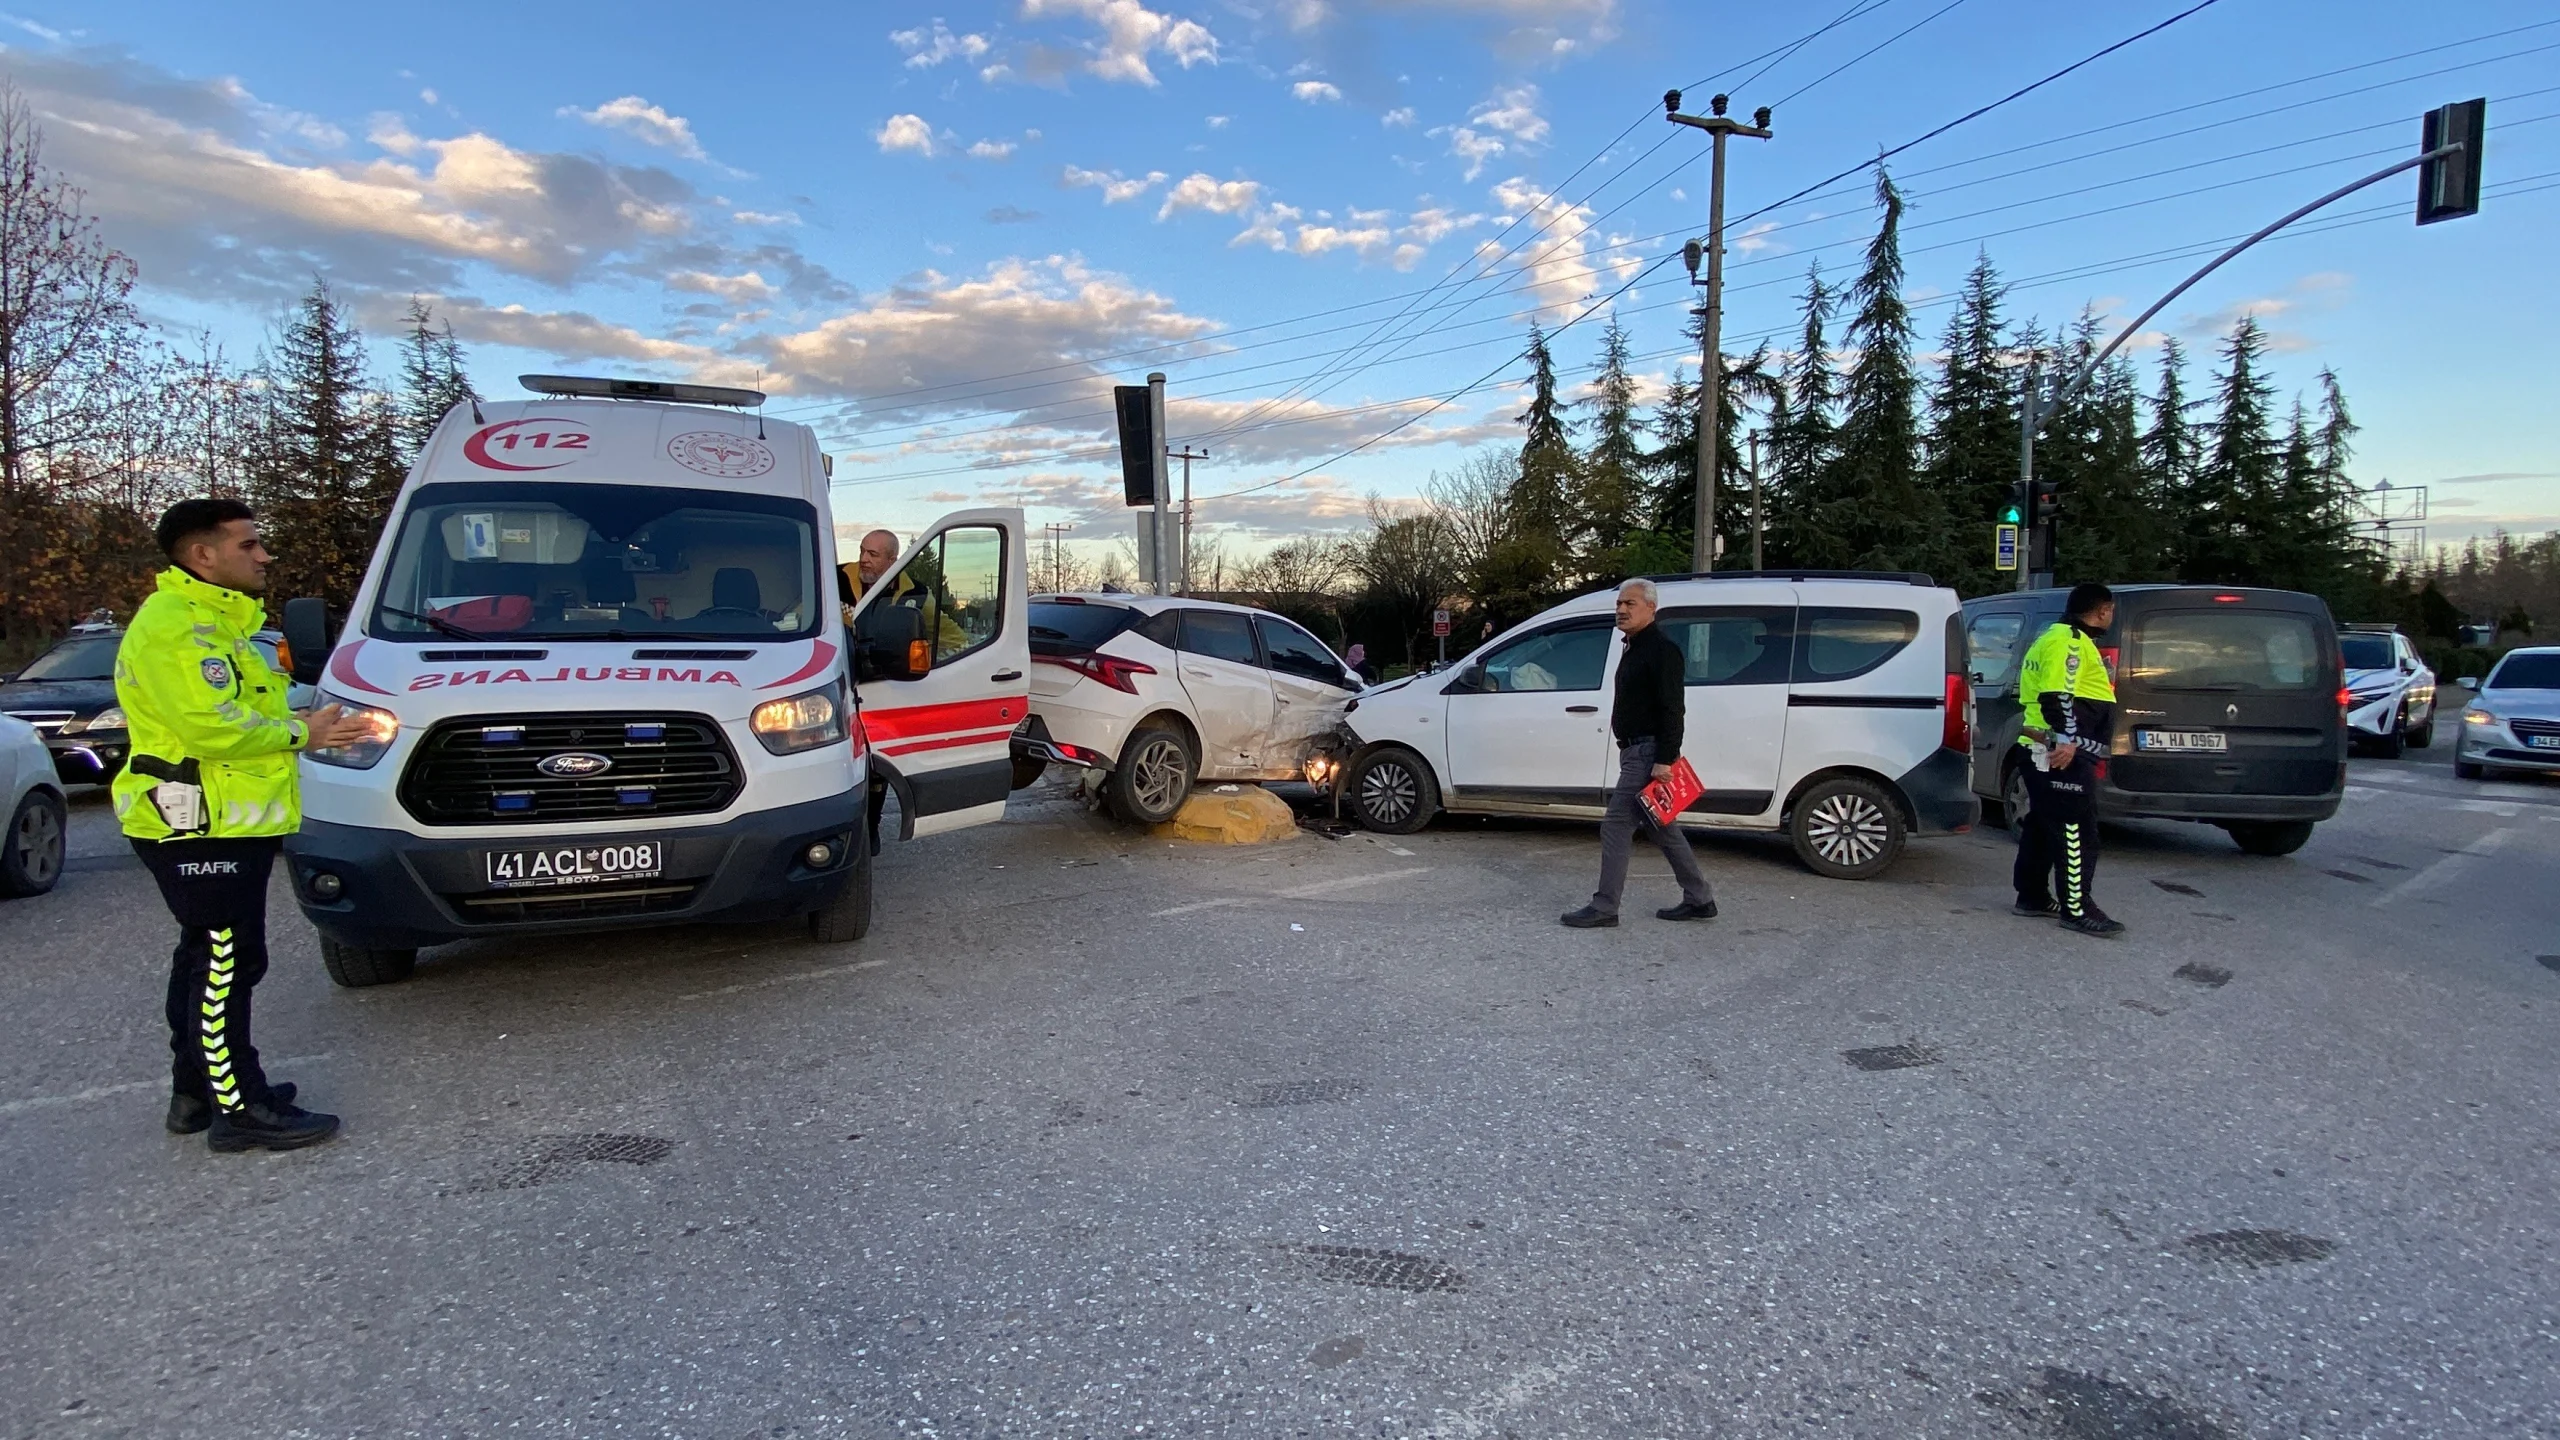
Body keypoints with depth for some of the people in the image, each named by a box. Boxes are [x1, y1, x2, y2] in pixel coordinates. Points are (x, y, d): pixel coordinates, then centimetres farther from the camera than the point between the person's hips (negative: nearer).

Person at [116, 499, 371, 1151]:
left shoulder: (217, 621, 20)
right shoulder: (172, 624, -15)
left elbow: (246, 709, 24)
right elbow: (210, 726, -24)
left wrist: (309, 723, 7)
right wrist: (300, 733, -12)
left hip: (227, 825, 11)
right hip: (200, 828, -11)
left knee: (205, 960, 18)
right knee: (224, 964, -7)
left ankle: (196, 1091, 29)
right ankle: (239, 1108, -2)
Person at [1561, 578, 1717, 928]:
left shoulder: (1662, 650, -14)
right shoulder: (1635, 648, 18)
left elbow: (1672, 709, -21)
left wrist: (1665, 759, -26)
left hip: (1648, 753, -11)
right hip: (1636, 751, 11)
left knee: (1616, 826, -9)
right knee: (1660, 828, 15)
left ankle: (1604, 908, -3)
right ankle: (1699, 900, 23)